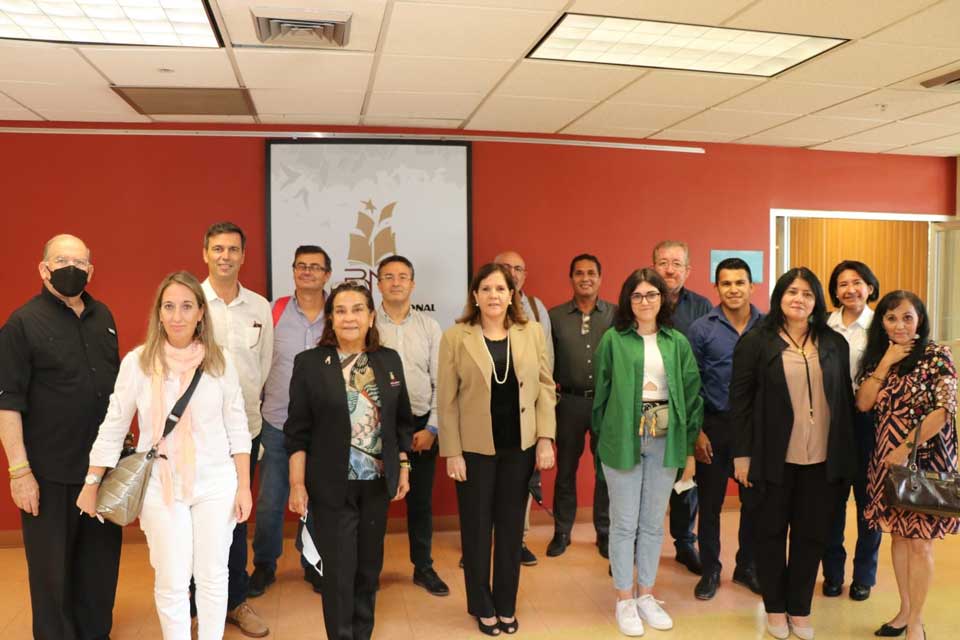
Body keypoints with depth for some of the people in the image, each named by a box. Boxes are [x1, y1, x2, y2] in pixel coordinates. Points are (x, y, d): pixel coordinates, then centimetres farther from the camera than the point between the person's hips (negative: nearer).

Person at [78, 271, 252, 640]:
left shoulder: (219, 363, -2)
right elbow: (113, 427, 2)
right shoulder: (137, 361, -6)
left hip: (216, 484, 1)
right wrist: (91, 484, 4)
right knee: (171, 583, 7)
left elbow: (237, 428, 3)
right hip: (161, 487, -1)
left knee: (213, 576, 11)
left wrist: (244, 485, 1)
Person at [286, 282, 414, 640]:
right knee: (338, 569, 3)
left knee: (370, 565, 15)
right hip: (332, 486, -3)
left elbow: (402, 421, 10)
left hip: (378, 482, 4)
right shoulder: (309, 363, -6)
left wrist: (403, 468, 7)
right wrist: (297, 484, -9)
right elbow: (297, 431, -6)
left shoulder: (390, 360, 4)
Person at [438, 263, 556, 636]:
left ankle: (506, 606, 29)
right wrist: (452, 452, -8)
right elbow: (446, 400, -5)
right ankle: (482, 608, 27)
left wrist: (545, 439, -3)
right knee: (477, 528, 9)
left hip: (520, 446, 2)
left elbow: (545, 387, 3)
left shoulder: (532, 332, 2)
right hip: (475, 447, -2)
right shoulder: (455, 337, -5)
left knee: (511, 527, 12)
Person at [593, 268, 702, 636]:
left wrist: (689, 448, 5)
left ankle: (646, 596, 27)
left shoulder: (677, 342, 6)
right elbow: (601, 393, 2)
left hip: (665, 440, 3)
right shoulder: (613, 339, -2)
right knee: (624, 523, 6)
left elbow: (692, 395, 7)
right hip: (623, 439, -3)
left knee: (653, 523, 13)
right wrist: (601, 438, 1)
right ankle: (625, 601, 19)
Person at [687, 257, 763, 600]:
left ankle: (747, 566, 29)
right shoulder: (701, 328, -3)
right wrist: (696, 431, -6)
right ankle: (710, 570, 23)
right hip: (714, 426, -1)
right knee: (710, 501, 7)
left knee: (754, 500, 11)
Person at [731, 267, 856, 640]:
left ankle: (800, 609, 25)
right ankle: (775, 608, 25)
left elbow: (845, 400, 9)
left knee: (812, 535, 10)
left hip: (823, 459, 3)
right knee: (772, 533, 9)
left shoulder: (835, 343, 7)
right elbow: (740, 400, -5)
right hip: (774, 457, -3)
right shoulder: (756, 342, -3)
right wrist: (742, 455, -8)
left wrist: (847, 454, 6)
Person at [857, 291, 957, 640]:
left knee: (919, 541, 2)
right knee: (898, 535, 13)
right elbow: (863, 404, -3)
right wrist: (885, 363, -9)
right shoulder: (876, 357, 7)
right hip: (887, 459, 5)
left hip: (925, 459, -5)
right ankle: (905, 610, 27)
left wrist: (907, 448, -18)